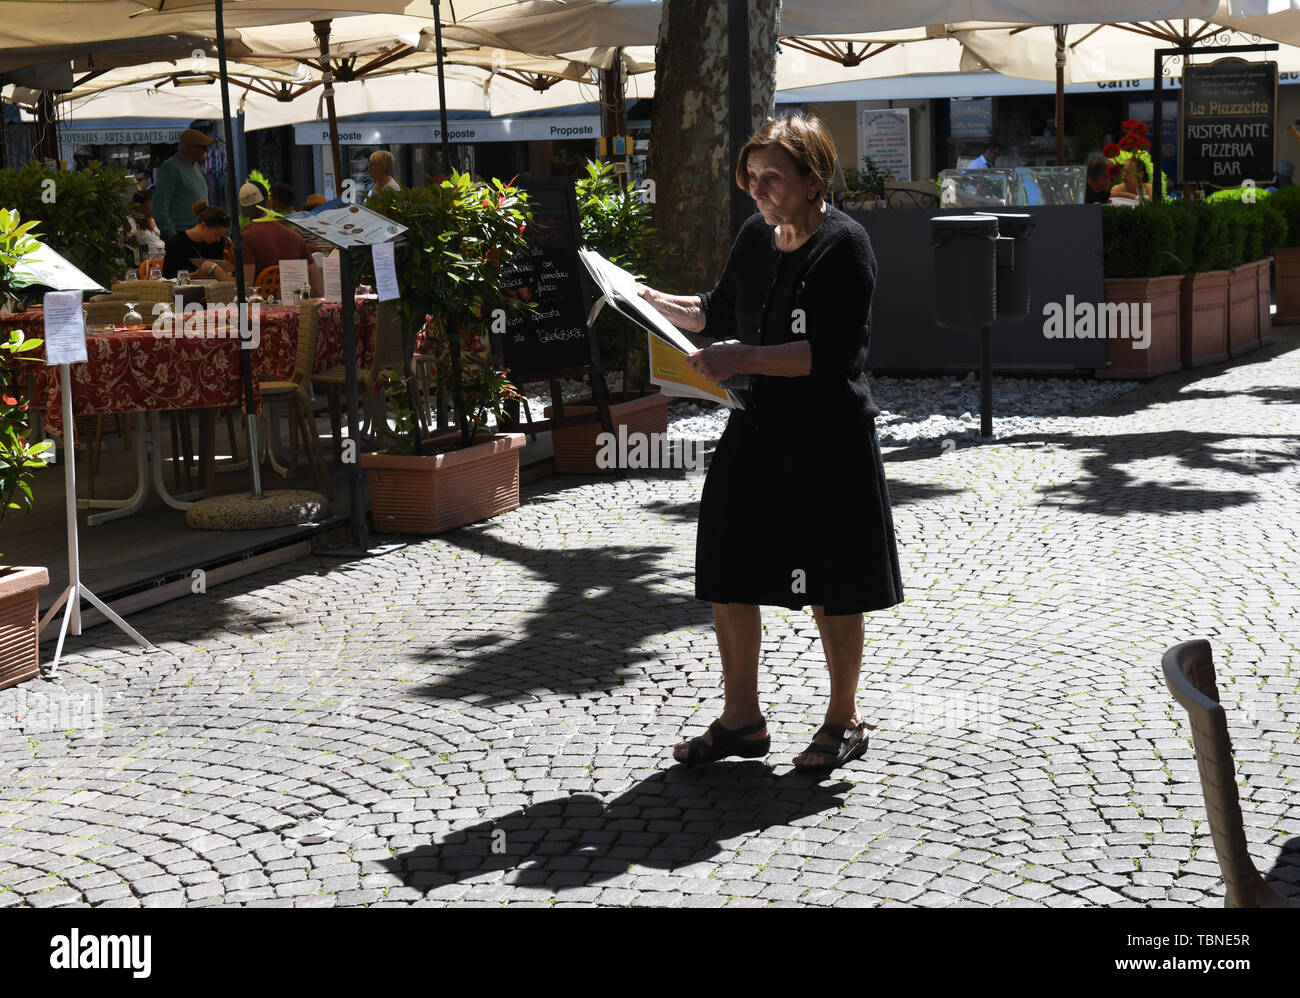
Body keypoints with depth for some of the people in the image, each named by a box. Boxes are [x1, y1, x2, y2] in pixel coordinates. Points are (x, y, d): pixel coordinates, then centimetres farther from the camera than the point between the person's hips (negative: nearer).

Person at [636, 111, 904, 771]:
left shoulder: (843, 245, -13)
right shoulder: (756, 236, 9)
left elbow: (833, 351, -21)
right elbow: (720, 312, 24)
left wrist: (745, 359, -26)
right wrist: (655, 302, 10)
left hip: (828, 437, -7)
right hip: (756, 431, 7)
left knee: (830, 588, 4)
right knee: (728, 574, 9)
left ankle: (843, 722, 22)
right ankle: (741, 718, 23)